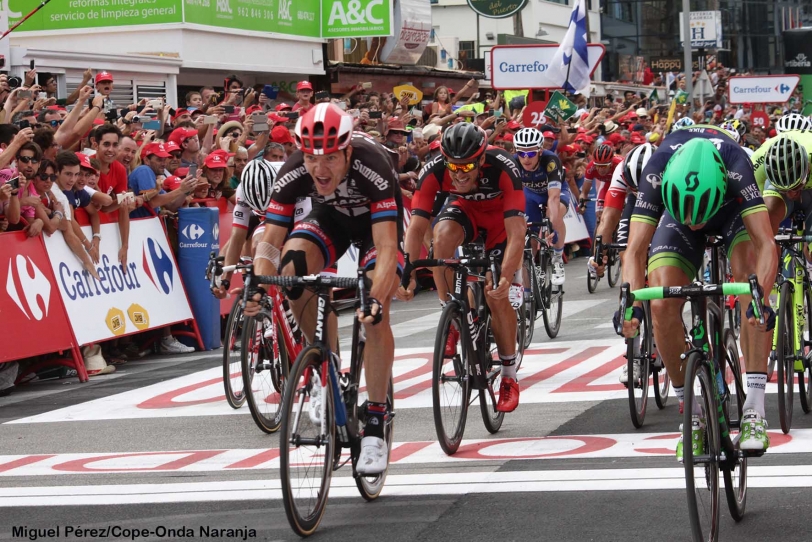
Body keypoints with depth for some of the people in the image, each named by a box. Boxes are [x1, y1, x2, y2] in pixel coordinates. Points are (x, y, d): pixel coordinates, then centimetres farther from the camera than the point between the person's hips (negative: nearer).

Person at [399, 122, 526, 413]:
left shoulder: (503, 168, -39)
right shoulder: (433, 171, -33)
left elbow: (516, 233, -42)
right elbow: (416, 228, -33)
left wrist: (505, 278, -52)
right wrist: (408, 275, -45)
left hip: (501, 214, -2)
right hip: (464, 208, 2)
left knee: (496, 296, -11)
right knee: (443, 235, -33)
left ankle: (509, 375, 7)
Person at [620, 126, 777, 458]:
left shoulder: (734, 164, -43)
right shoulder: (657, 173, -39)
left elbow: (765, 243, -49)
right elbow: (635, 249, -39)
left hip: (733, 208, -2)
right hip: (676, 207, 2)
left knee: (750, 277, -31)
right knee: (662, 306, -18)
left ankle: (754, 409, -30)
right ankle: (693, 415, 0)